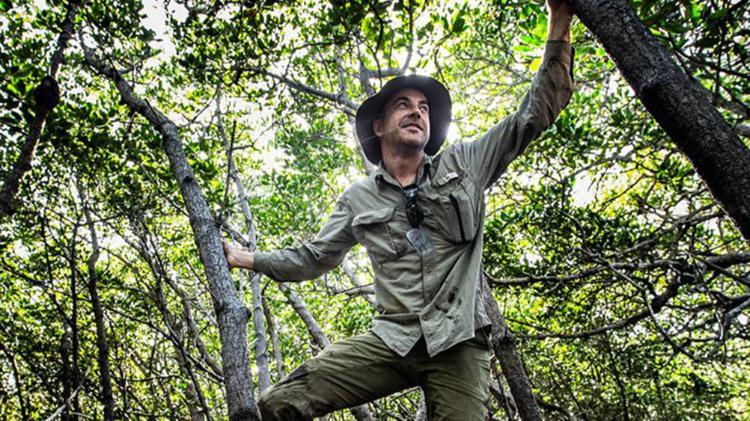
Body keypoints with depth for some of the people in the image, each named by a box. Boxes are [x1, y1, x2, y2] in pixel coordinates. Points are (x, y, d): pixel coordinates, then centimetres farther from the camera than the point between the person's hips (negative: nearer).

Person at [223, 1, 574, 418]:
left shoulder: (464, 165, 10)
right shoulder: (359, 199, 14)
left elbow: (534, 115, 7)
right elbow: (314, 257, 24)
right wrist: (247, 258, 25)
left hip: (460, 344, -1)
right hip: (392, 339, 1)